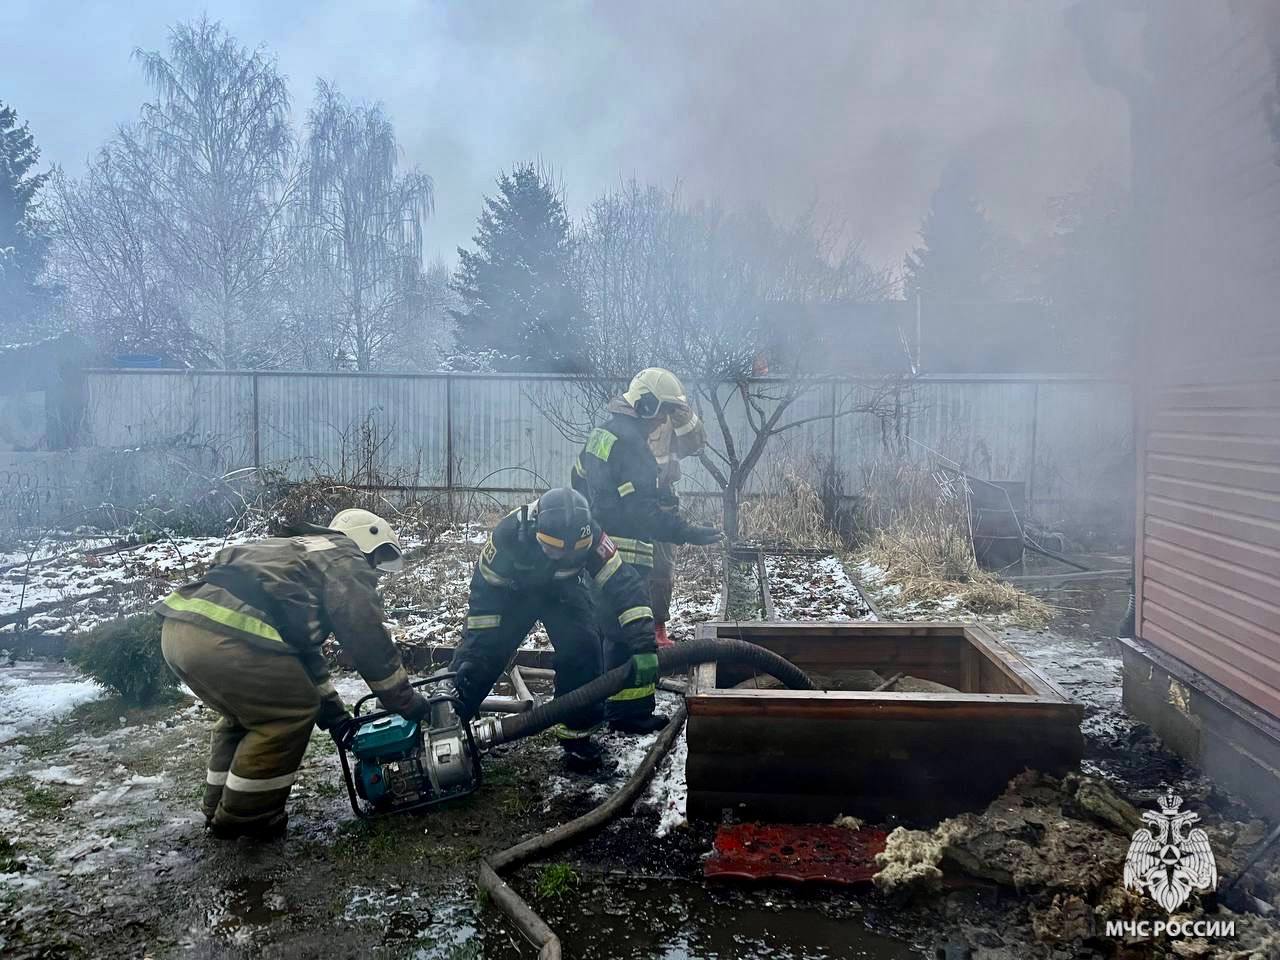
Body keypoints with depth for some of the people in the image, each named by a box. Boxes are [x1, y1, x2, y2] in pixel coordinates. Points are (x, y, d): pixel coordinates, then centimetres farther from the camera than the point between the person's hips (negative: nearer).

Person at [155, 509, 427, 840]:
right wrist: (406, 701, 17)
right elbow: (369, 641, 6)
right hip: (226, 636, -9)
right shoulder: (347, 562, 10)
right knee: (292, 712, 10)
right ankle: (247, 815, 18)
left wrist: (334, 713, 40)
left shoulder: (300, 555, 36)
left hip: (179, 626, 9)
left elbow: (301, 645, 39)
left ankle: (220, 809, 35)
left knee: (249, 709, 28)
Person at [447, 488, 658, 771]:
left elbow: (623, 586, -34)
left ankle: (577, 732, -3)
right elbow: (485, 591, -26)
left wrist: (644, 646, -43)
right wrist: (472, 653, -26)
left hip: (564, 592, 1)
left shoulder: (591, 536, -35)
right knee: (480, 656, -10)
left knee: (583, 649, -21)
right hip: (514, 591, -1)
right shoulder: (509, 532, -37)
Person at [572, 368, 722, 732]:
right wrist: (689, 532, -27)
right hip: (623, 555, -10)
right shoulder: (630, 443, -18)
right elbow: (642, 509, -25)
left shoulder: (602, 434, 13)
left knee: (607, 629, 19)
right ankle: (629, 712, 5)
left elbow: (580, 487, 21)